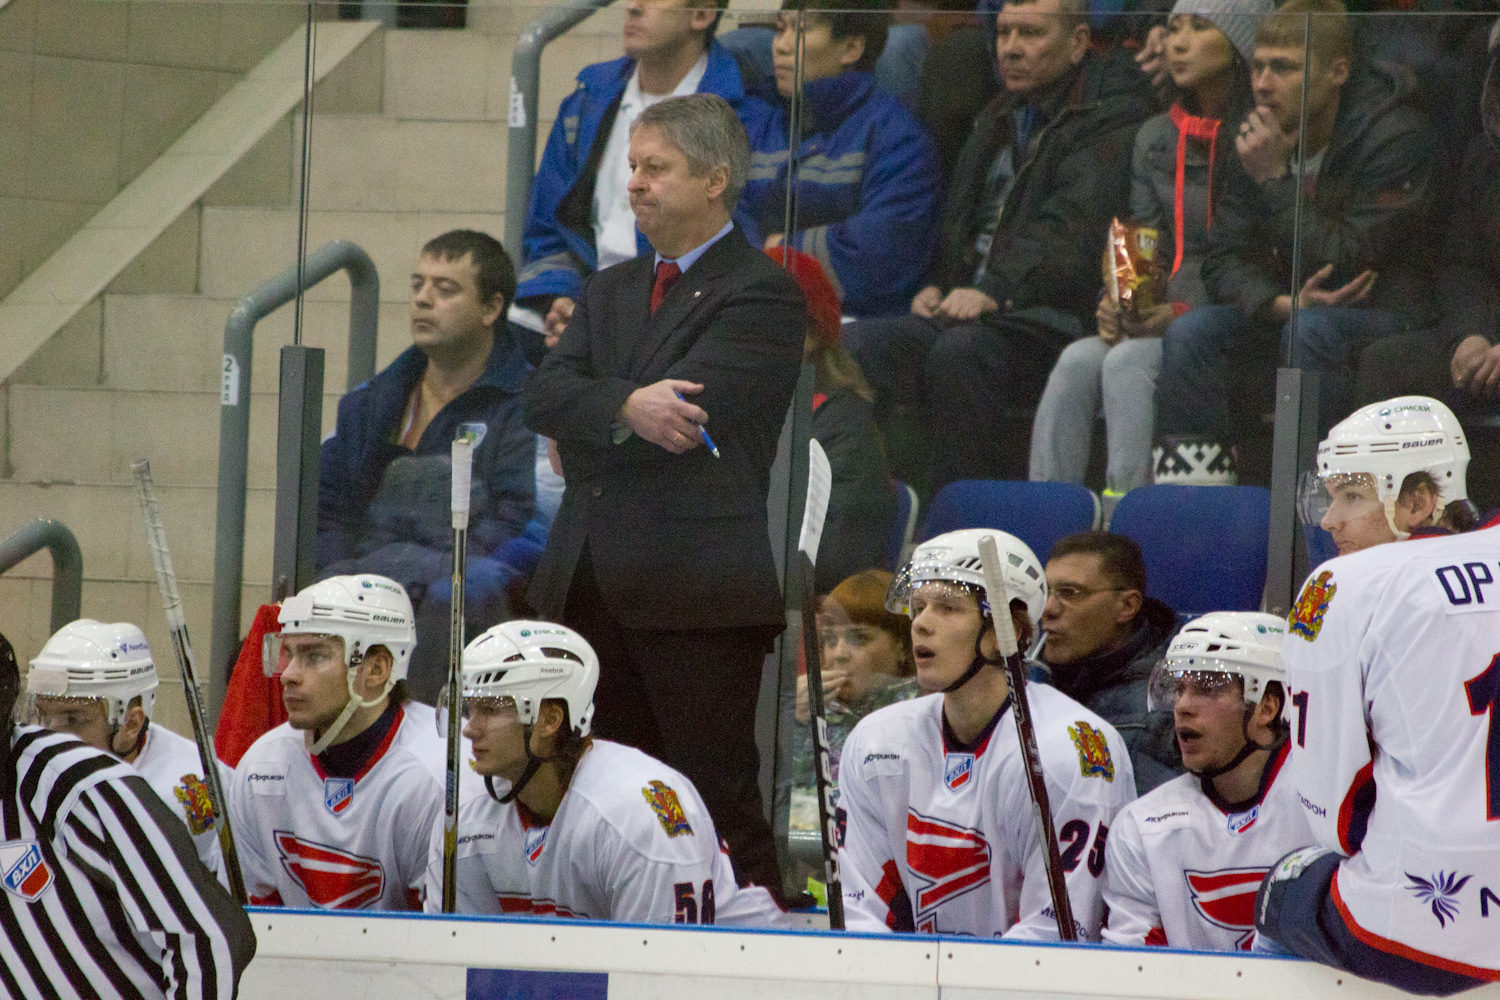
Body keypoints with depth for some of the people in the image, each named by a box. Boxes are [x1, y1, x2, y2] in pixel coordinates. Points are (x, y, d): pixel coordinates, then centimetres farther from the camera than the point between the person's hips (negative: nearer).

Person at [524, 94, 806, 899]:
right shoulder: (611, 291, 20)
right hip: (593, 583, 7)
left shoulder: (761, 296, -4)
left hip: (699, 586, -7)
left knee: (718, 799, -7)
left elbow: (687, 413, -15)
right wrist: (622, 407, -16)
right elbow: (546, 396, 4)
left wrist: (586, 426, -1)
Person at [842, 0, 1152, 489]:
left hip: (1043, 317, -7)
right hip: (959, 308, 7)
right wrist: (936, 285, 9)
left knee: (959, 352, -36)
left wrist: (995, 292, -23)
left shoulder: (1112, 119, 0)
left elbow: (1072, 233, -13)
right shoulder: (996, 122, 26)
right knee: (857, 344, -19)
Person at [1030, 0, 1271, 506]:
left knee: (1130, 361, -31)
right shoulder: (1157, 138, 15)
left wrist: (1183, 313, -18)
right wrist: (1119, 304, -5)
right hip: (1163, 320, 6)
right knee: (1079, 359, -23)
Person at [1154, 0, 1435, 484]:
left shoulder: (1394, 138, -14)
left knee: (1310, 332, -36)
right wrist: (1281, 303, -19)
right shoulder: (1260, 139, 4)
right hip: (1284, 314, 6)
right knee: (1191, 333, -20)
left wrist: (1274, 178, -21)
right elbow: (1224, 261, 3)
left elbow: (1346, 263, -19)